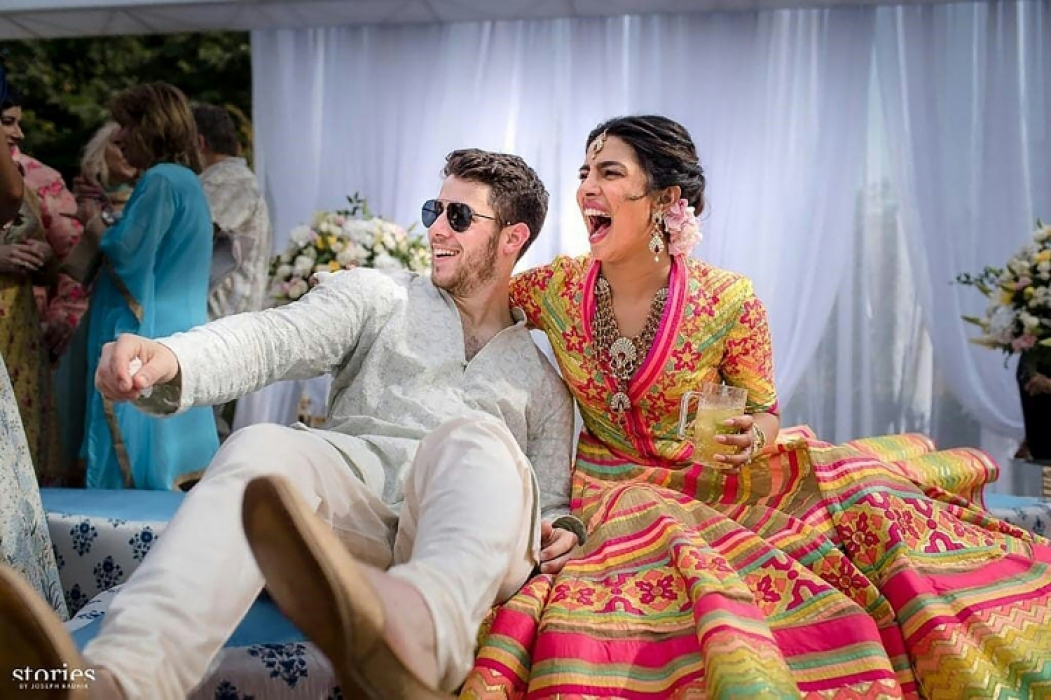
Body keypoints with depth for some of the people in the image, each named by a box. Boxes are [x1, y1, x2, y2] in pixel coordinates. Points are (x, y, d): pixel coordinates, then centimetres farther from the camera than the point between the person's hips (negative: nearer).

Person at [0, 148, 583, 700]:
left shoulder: (545, 376, 23)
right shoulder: (378, 296, 18)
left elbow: (552, 500, 20)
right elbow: (276, 337, -2)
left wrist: (562, 530, -5)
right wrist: (171, 359, -22)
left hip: (472, 538, 0)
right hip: (354, 517, 1)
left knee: (473, 436, -33)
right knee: (258, 450, -30)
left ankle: (417, 628, -63)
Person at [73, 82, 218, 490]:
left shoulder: (161, 181, -14)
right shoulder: (185, 180, 16)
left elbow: (125, 255, -18)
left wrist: (93, 221, 0)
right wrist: (102, 215, 15)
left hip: (144, 337, -10)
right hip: (174, 331, 10)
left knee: (132, 465, -4)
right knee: (163, 463, 13)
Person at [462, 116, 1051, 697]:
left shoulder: (729, 301, -13)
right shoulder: (555, 288, -7)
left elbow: (764, 412, -1)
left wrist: (755, 436, -22)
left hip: (713, 475, 1)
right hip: (611, 480, 0)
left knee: (863, 504, -20)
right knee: (683, 552, -34)